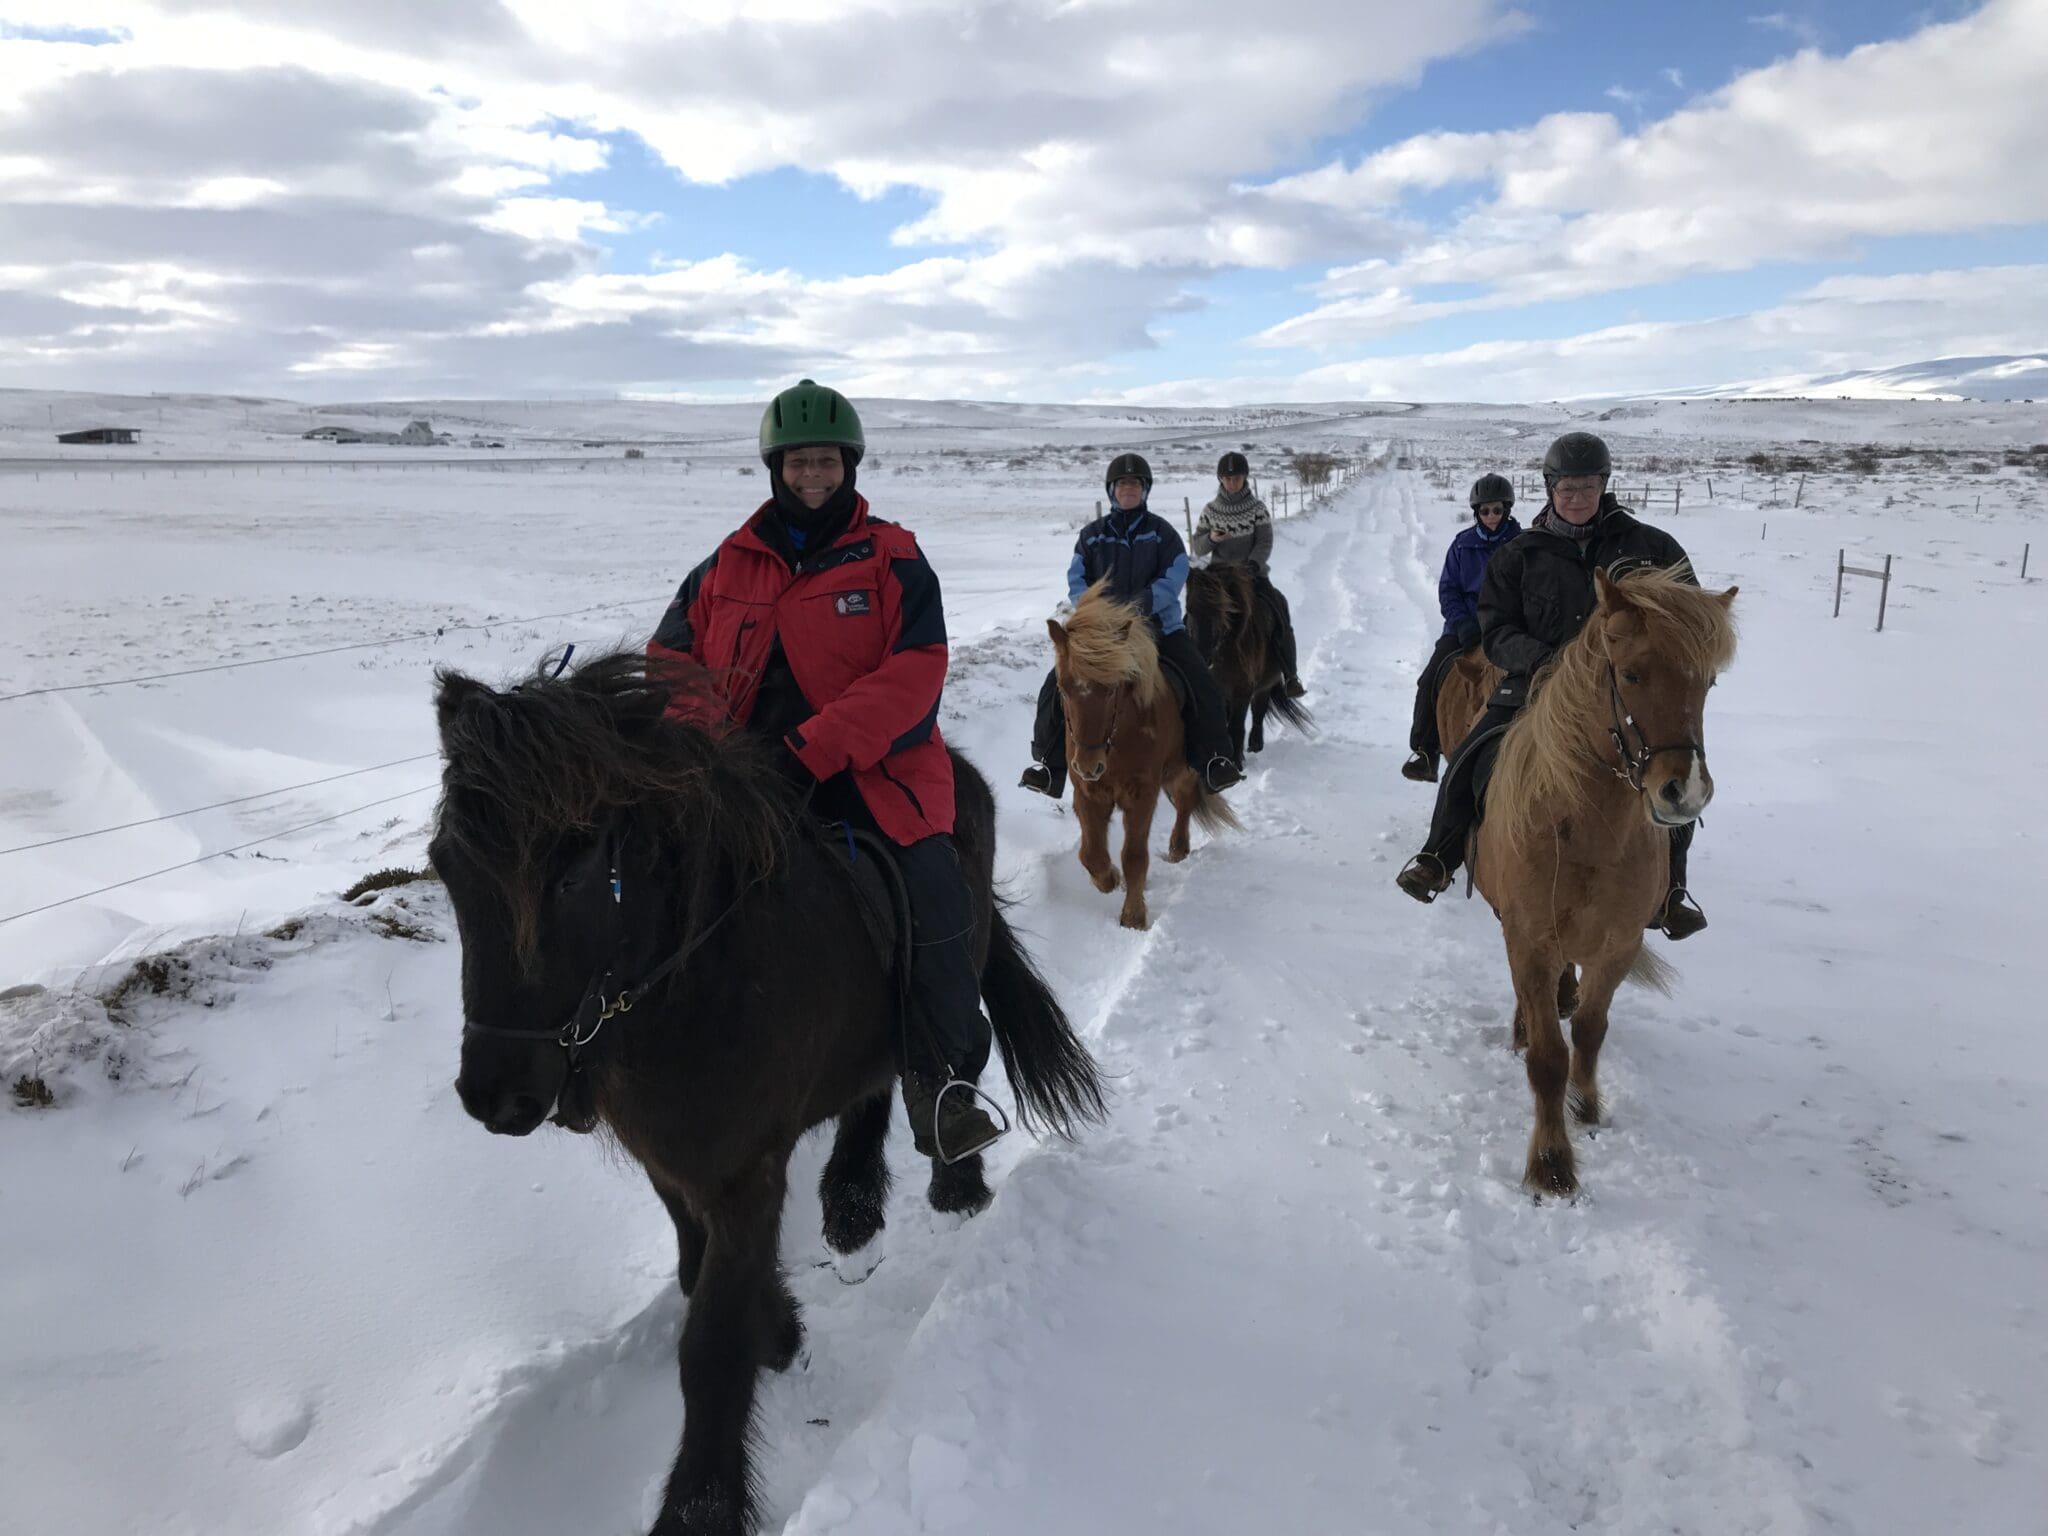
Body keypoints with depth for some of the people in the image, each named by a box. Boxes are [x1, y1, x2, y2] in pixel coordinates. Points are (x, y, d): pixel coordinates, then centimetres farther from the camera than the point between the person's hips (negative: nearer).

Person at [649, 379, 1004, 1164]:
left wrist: (817, 745, -21)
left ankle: (942, 1089, -9)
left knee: (934, 895, -24)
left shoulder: (891, 560, 2)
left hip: (875, 772, -3)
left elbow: (914, 672, -9)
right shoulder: (728, 566, 12)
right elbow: (671, 656, 17)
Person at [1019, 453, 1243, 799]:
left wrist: (1141, 605, -24)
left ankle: (1213, 760, -2)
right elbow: (1076, 581, 1)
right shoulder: (1092, 534, 6)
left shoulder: (1161, 531, 1)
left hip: (1158, 626, -1)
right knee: (1058, 684, -14)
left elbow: (1173, 579, -9)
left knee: (1202, 685, -16)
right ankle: (1049, 764, -4)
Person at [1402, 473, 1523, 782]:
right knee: (1431, 681, -14)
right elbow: (1447, 590, 6)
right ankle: (1423, 752, -7)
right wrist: (1464, 624, -10)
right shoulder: (1463, 544, 7)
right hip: (1463, 627, 2)